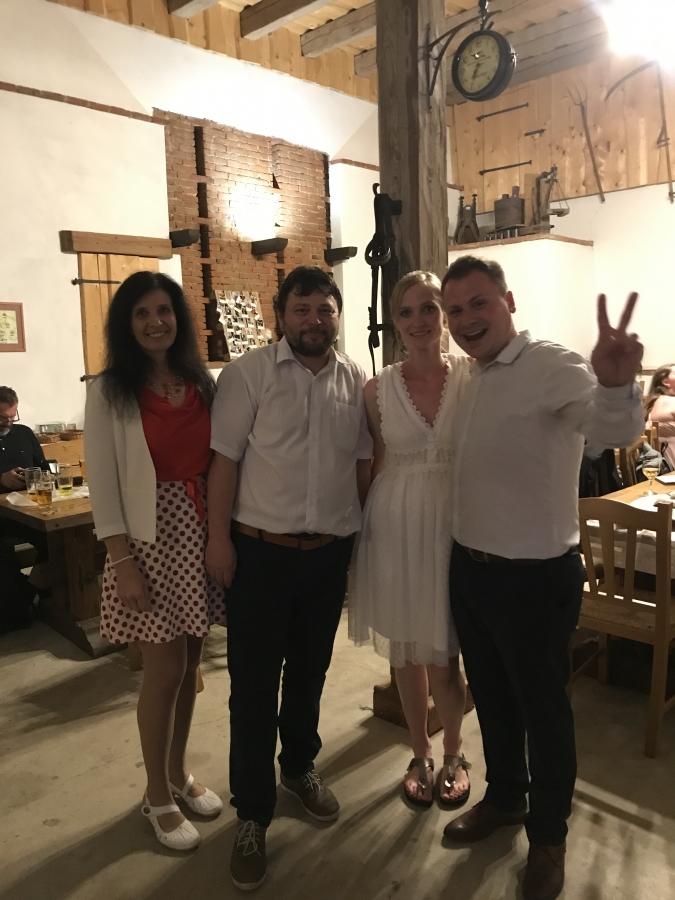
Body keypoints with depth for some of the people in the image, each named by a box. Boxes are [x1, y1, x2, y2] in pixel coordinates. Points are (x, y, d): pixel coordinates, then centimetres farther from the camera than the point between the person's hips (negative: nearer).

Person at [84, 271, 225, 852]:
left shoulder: (204, 384, 6)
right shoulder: (109, 392, -5)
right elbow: (103, 483, -8)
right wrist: (123, 562, -12)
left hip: (203, 535, 4)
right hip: (150, 540, -4)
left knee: (190, 663, 14)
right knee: (165, 670, 4)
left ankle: (179, 774, 36)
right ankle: (158, 795, 27)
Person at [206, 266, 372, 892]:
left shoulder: (356, 381, 4)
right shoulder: (248, 374, -7)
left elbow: (363, 461, 8)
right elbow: (225, 458, -8)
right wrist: (219, 538, -11)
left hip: (330, 552, 4)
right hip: (260, 551, -3)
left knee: (309, 670, 19)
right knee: (253, 682, 5)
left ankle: (300, 767, 43)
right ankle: (252, 813, 23)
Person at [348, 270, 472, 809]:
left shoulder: (473, 376, -3)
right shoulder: (378, 389, 0)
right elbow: (376, 466, 5)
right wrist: (365, 530, 5)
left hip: (454, 524, -1)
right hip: (396, 526, 2)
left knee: (443, 657, 5)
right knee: (406, 652, 14)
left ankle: (453, 754, 36)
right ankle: (421, 754, 39)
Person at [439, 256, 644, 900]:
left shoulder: (555, 368, -18)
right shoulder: (470, 381, 6)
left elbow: (611, 430, -39)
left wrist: (615, 386, -59)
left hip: (536, 576, -7)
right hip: (469, 568, 7)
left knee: (542, 707, 13)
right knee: (491, 696, 23)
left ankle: (548, 835, 37)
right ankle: (503, 797, 48)